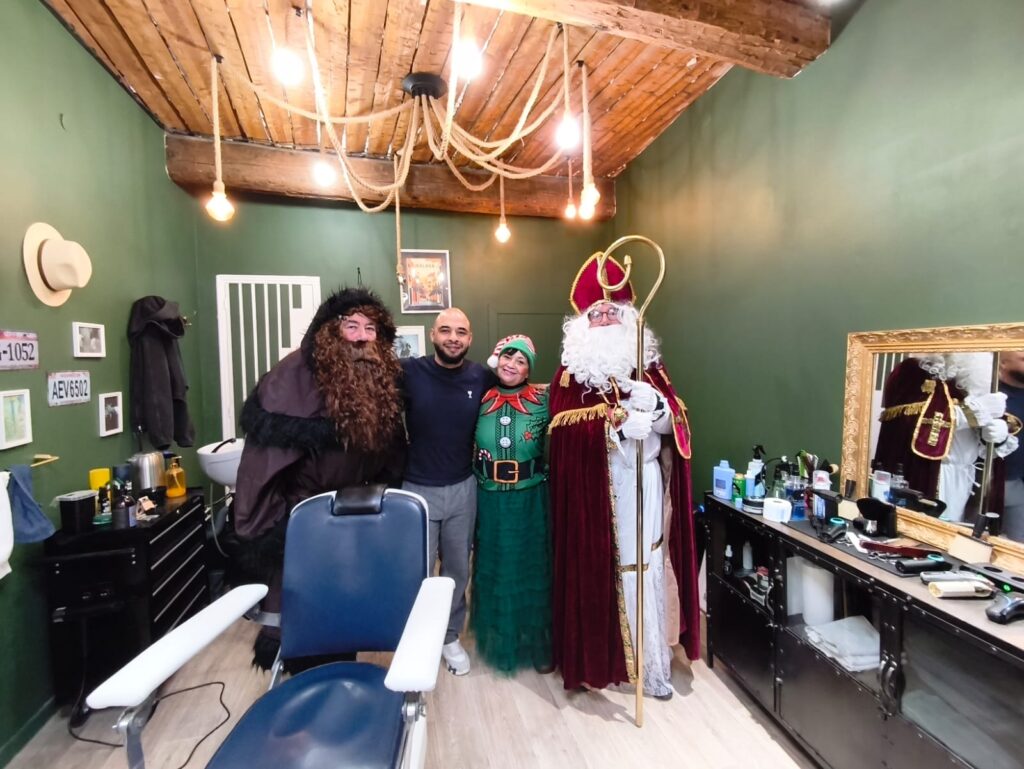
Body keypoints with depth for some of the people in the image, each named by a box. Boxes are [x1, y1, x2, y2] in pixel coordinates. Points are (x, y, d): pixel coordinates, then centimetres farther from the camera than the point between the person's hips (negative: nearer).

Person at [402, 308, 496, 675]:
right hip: (417, 489, -2)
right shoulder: (409, 372, -12)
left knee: (458, 569, 17)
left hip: (463, 489, 2)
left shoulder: (482, 377, -4)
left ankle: (450, 637, 41)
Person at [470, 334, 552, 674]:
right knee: (494, 570, 16)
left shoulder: (542, 401, -6)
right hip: (489, 499, 1)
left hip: (530, 500, -1)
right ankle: (497, 641, 39)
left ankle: (538, 645, 35)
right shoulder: (480, 400, -3)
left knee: (531, 570, 13)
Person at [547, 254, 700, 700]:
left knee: (644, 571, 7)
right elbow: (568, 431, -13)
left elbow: (673, 422, 1)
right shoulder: (572, 371, 0)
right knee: (596, 571, 7)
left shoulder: (649, 366, 8)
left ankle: (652, 666, 25)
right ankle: (596, 656, 28)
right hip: (593, 489, -2)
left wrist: (650, 400, -18)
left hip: (643, 485, 2)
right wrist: (623, 420, -16)